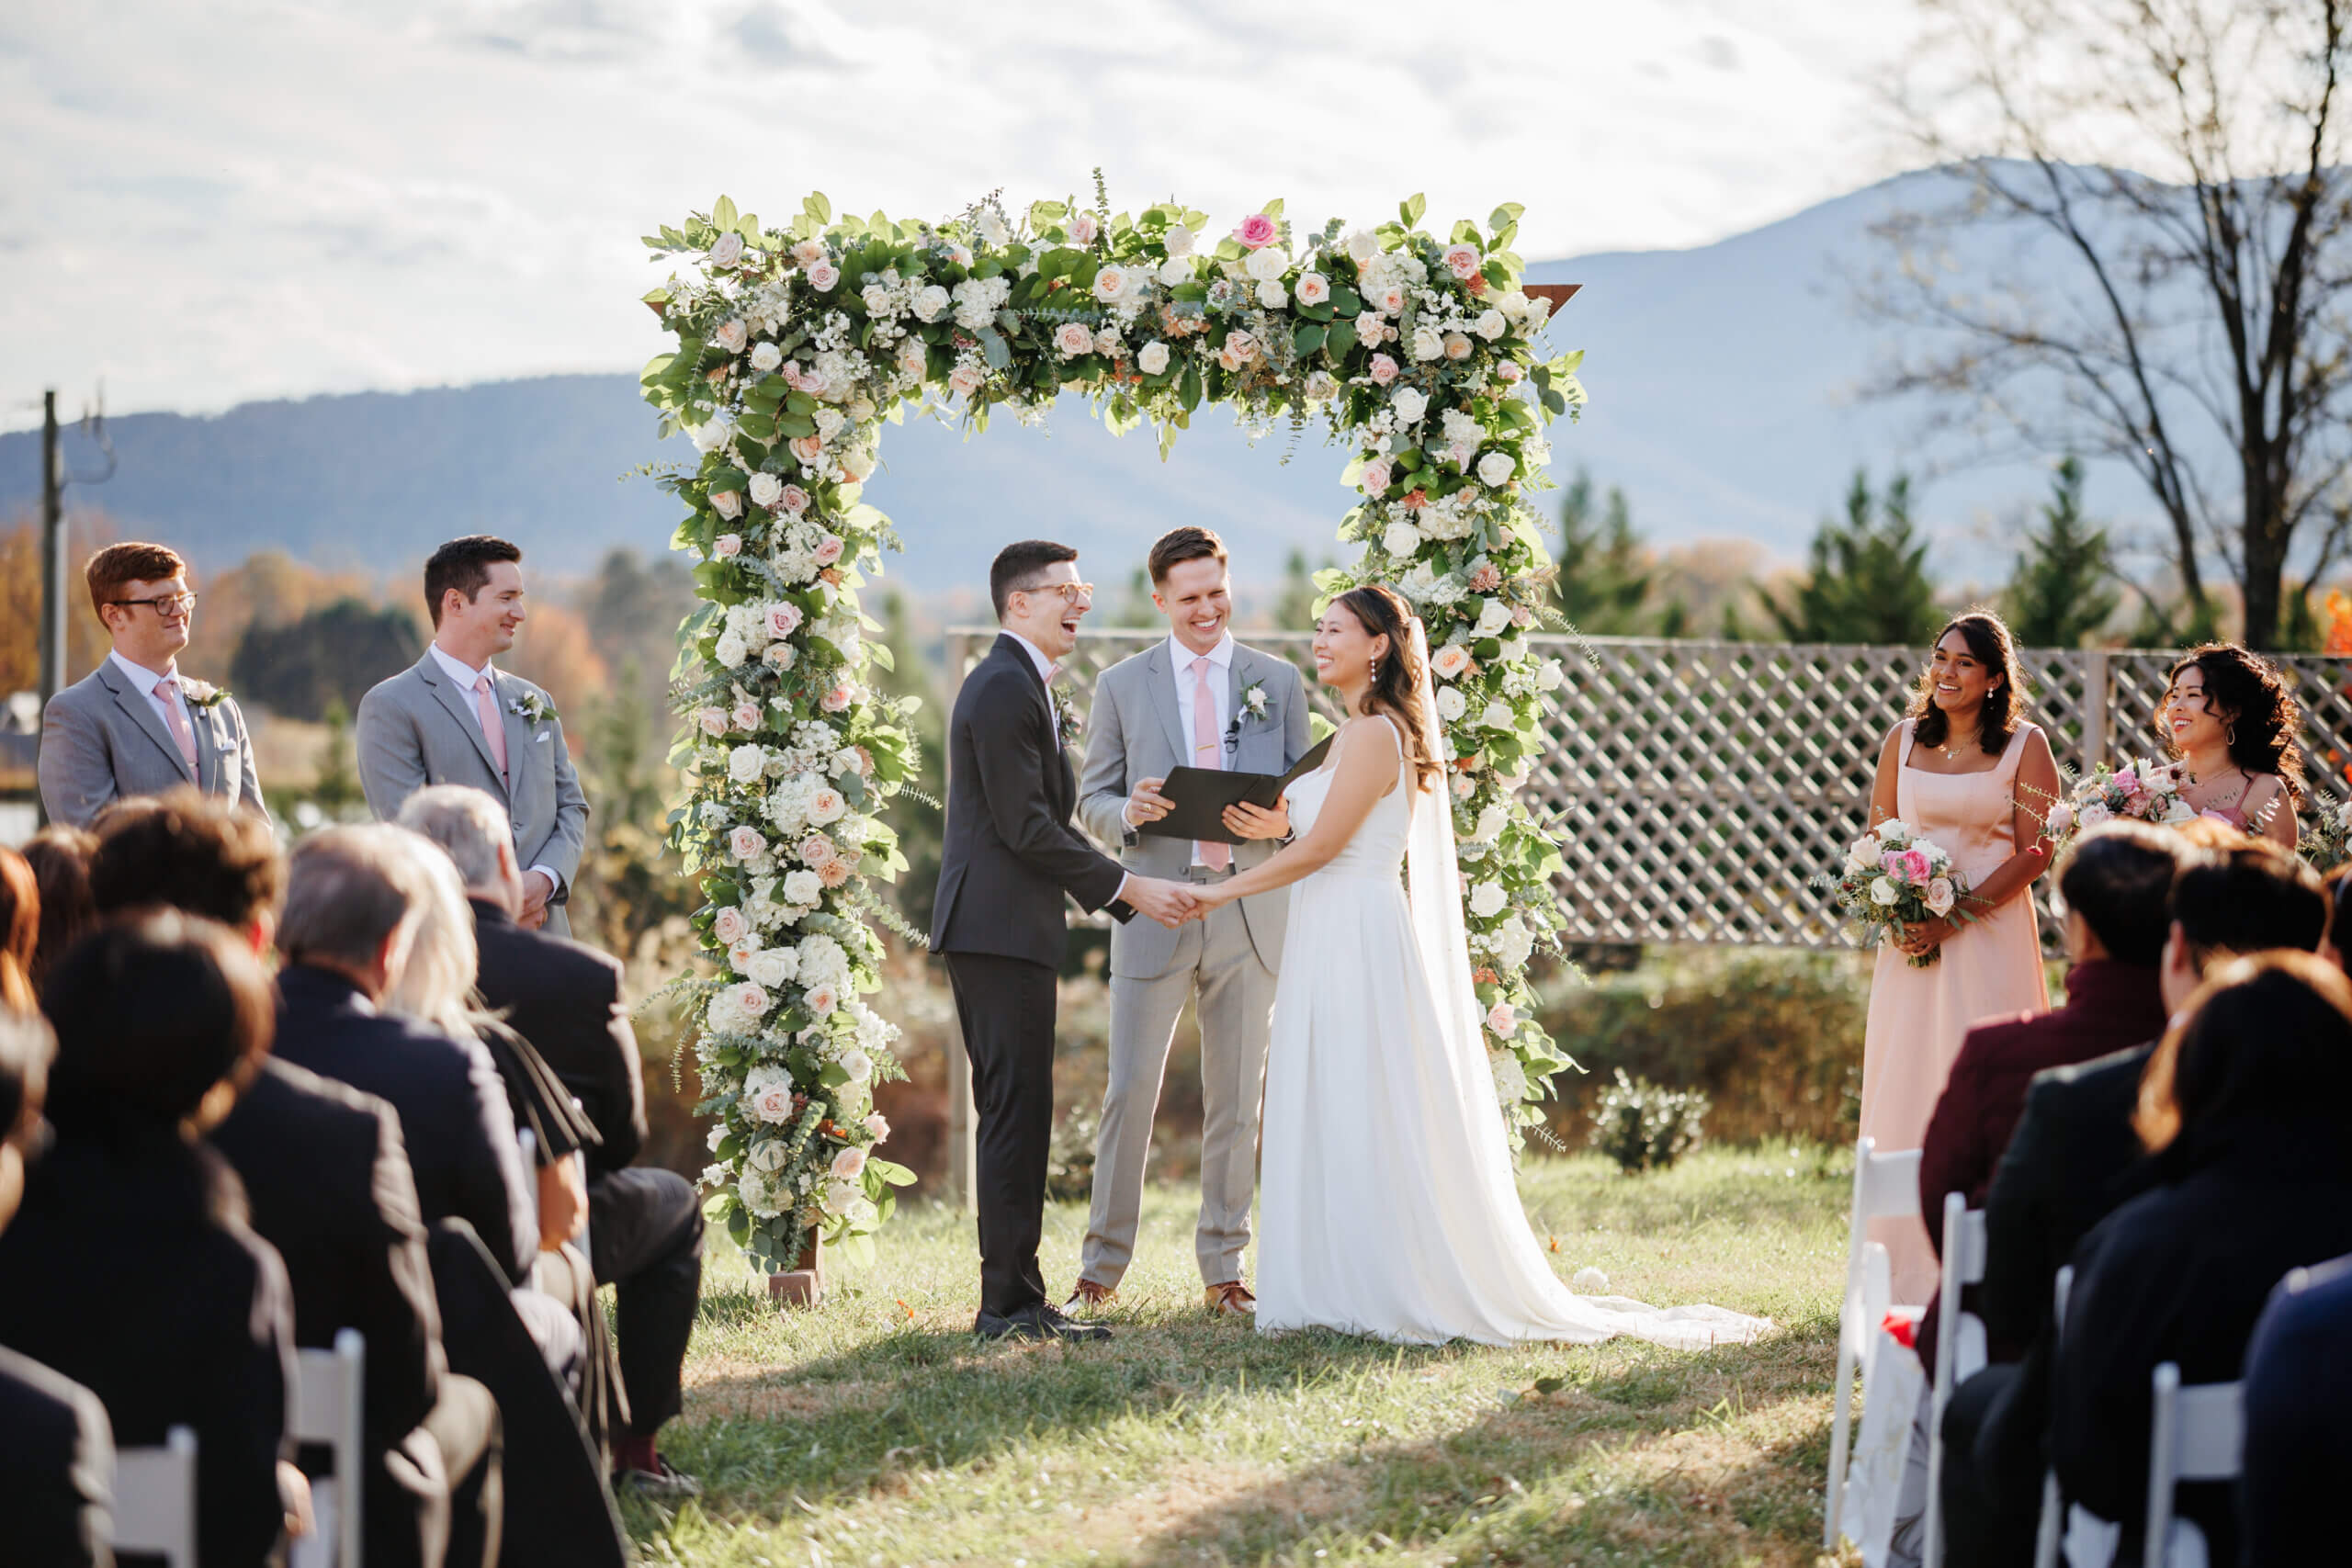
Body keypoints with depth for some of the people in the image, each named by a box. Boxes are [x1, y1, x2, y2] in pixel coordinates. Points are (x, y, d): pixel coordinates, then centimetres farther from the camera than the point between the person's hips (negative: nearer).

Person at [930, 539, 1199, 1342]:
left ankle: (1010, 1298, 15)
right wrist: (1127, 887, -13)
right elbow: (1026, 827, -18)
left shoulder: (1017, 685, 21)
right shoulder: (1006, 688, -13)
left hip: (998, 929, 11)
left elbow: (1044, 822, 23)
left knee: (1011, 1115, 11)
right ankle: (1011, 1300, -8)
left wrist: (1128, 896, 16)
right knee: (1018, 1113, -9)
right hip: (1000, 929, -11)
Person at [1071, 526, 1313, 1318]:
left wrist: (1281, 822, -13)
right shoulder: (1122, 685, 6)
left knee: (1237, 1099, 6)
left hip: (1249, 916, 1)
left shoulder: (1279, 681, 8)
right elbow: (1092, 800, 7)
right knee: (1129, 1092, -2)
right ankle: (1102, 1266, 7)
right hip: (1155, 913, -1)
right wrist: (1129, 812, -16)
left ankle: (1223, 1269, 15)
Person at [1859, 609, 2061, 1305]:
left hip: (1991, 932, -3)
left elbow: (2035, 852, -6)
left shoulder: (2025, 745, -1)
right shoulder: (1904, 740, 10)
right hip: (1911, 937, 3)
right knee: (1904, 1086, 2)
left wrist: (1953, 919, -14)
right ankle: (1905, 1276, 8)